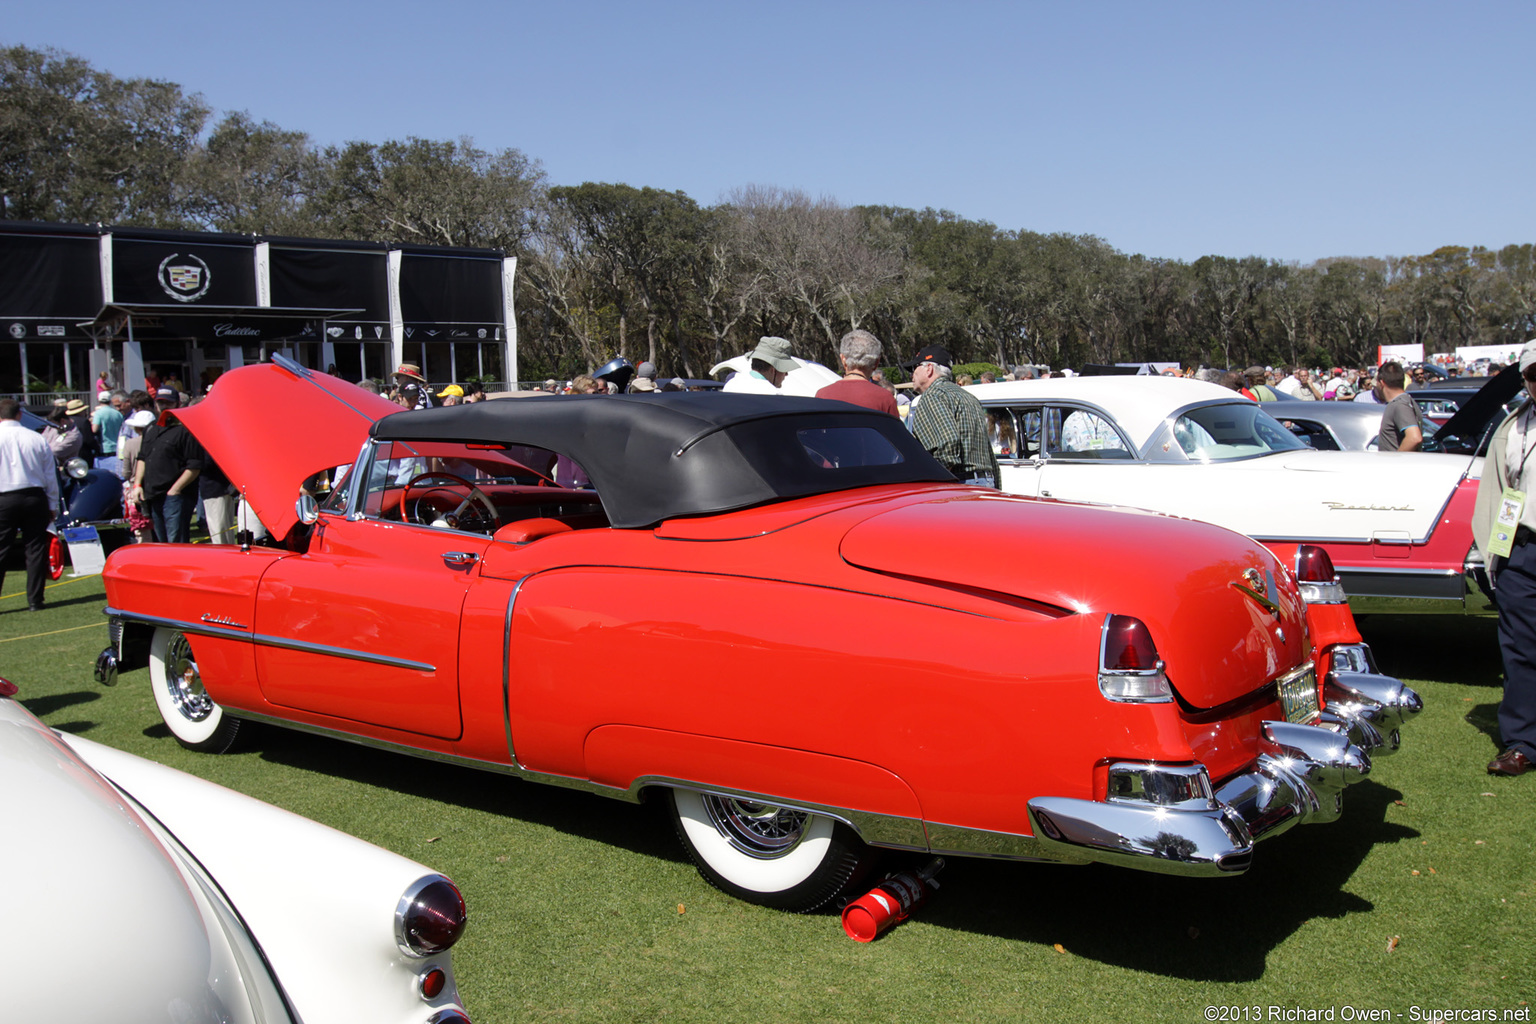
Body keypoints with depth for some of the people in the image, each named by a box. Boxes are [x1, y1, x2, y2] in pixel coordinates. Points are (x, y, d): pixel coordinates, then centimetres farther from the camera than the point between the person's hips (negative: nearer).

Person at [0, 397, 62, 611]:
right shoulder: (37, 439, 3)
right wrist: (53, 506, 16)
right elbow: (51, 476, 8)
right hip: (35, 497, 2)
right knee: (36, 549, 6)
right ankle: (35, 600, 7)